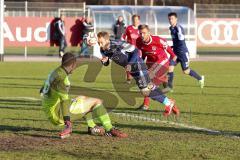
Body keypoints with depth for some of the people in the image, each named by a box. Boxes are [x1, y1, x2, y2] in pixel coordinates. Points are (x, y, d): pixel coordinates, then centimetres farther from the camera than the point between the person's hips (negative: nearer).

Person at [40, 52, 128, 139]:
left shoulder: (54, 72, 10)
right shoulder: (62, 76, -21)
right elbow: (64, 99, -32)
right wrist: (68, 124, -39)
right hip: (58, 114, -10)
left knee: (82, 98, 30)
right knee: (96, 102, -3)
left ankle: (92, 127, 25)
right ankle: (110, 129, -1)